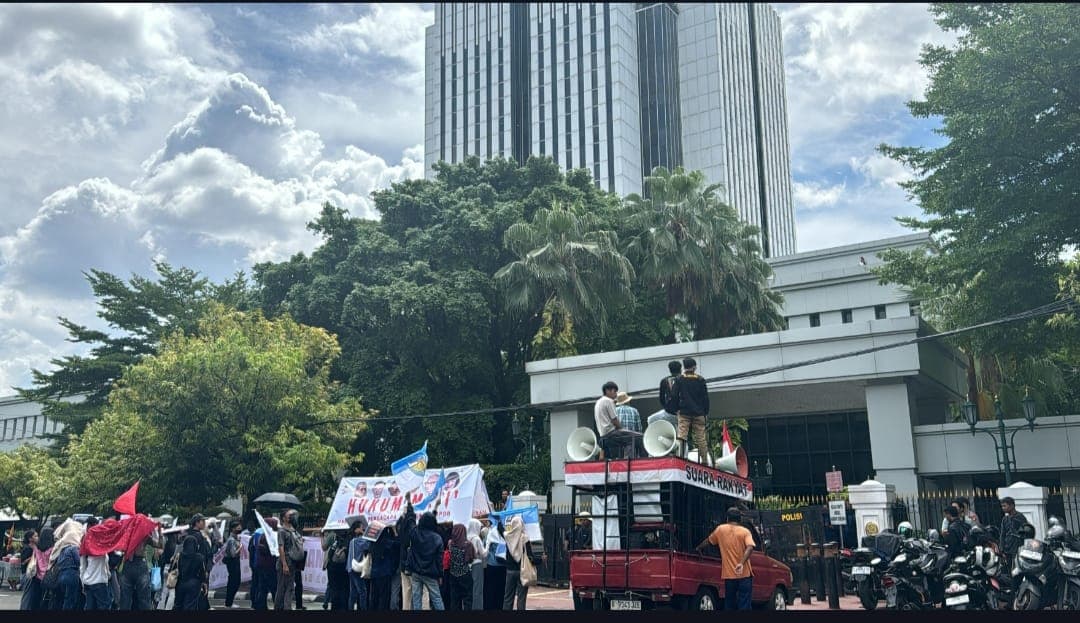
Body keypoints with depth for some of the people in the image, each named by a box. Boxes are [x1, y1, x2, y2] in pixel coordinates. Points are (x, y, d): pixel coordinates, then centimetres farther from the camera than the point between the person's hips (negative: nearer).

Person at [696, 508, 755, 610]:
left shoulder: (720, 529, 6)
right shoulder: (745, 531, -1)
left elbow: (708, 541, 22)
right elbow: (750, 547, -19)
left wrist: (698, 548, 41)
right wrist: (742, 563, -27)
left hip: (729, 575, 2)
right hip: (744, 575, -2)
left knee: (729, 605, 14)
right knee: (744, 605, -1)